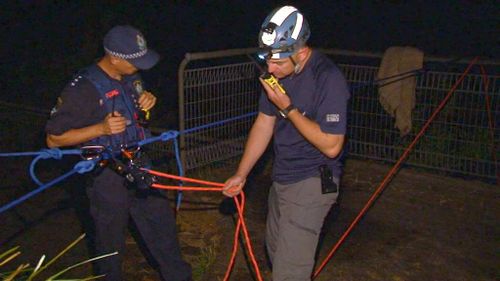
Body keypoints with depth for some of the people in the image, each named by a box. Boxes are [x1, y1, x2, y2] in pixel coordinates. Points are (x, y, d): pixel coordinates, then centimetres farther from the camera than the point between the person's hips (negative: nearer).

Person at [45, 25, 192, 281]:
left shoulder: (131, 77, -1)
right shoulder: (83, 89, -22)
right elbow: (53, 139, -17)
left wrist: (147, 101, -5)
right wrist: (101, 128, -29)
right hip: (107, 176, -7)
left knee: (162, 226, 17)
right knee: (111, 242, 12)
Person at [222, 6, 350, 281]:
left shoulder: (329, 79, -24)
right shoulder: (277, 73, -2)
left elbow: (331, 146, -24)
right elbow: (264, 123, 7)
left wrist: (288, 108, -26)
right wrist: (240, 174, 9)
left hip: (312, 182, -8)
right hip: (282, 176, 8)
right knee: (275, 250, 23)